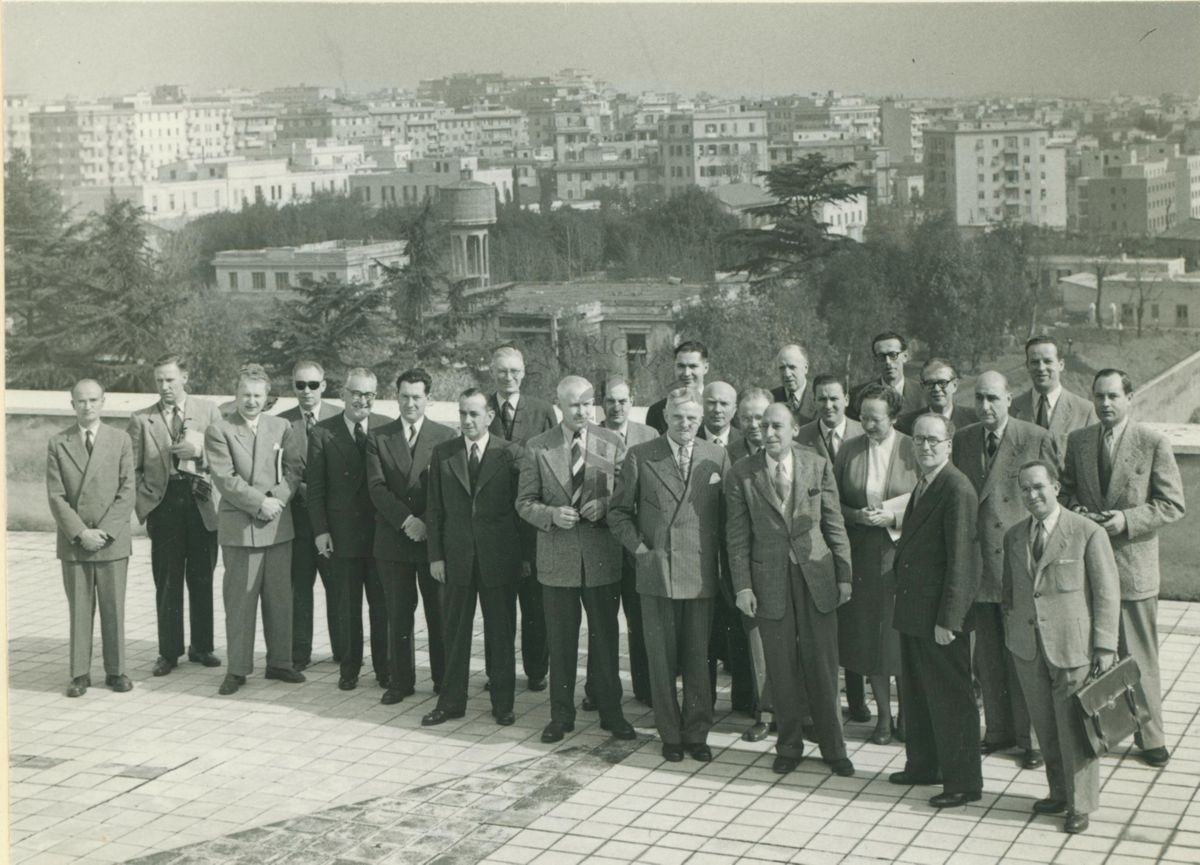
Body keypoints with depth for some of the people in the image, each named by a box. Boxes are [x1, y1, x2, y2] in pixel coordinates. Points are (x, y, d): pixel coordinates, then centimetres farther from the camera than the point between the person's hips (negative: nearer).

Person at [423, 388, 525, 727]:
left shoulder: (510, 454, -2)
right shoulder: (443, 454, 4)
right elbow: (435, 509, 6)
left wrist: (525, 556, -1)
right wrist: (435, 555, 1)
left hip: (500, 557, -2)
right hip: (456, 557, 2)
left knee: (501, 633, 7)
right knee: (455, 632, 8)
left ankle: (502, 703, 18)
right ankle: (451, 702, 18)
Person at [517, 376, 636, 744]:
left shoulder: (613, 444, 1)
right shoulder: (537, 448, 0)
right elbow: (525, 503, 3)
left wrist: (605, 505, -15)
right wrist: (551, 514, -16)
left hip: (603, 557, 0)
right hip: (557, 558, 0)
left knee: (606, 637, 8)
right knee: (560, 641, 7)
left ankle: (611, 712, 21)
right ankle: (561, 715, 20)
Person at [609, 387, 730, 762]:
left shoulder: (717, 457, 6)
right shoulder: (640, 457, 2)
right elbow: (618, 510, 9)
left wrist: (718, 554, 1)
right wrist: (637, 545, -2)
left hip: (701, 573, 1)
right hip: (656, 572, -1)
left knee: (698, 658, 6)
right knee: (662, 659, 4)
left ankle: (697, 733, 18)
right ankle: (670, 734, 16)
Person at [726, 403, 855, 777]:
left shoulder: (818, 466, 1)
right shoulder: (741, 475, -2)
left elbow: (834, 524, 4)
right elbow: (737, 535, 0)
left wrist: (844, 575, 2)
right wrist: (742, 586, -5)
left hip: (816, 575, 0)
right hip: (770, 580, 0)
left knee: (823, 667, 4)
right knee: (782, 670, 7)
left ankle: (833, 748, 18)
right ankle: (789, 747, 22)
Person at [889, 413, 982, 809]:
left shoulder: (957, 490, -18)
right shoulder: (923, 486, 12)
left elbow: (959, 559, -21)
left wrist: (948, 619, -21)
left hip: (940, 613, -9)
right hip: (913, 611, 9)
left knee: (951, 697, 0)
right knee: (915, 692, 20)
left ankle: (963, 782, 9)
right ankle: (923, 765, 34)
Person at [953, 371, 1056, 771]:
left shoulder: (1037, 439, -6)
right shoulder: (963, 440, 8)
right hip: (978, 563, 4)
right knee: (988, 656, 12)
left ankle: (1032, 737, 13)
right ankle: (998, 730, 25)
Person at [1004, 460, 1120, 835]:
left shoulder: (1088, 533, -8)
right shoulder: (1014, 536, 9)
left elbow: (1107, 593, -7)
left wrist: (1105, 646, -9)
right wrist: (1010, 632, 13)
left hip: (1072, 648, -5)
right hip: (1028, 648, 5)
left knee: (1074, 728, 1)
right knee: (1045, 728, 12)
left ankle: (1080, 804, 16)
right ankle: (1059, 793, 29)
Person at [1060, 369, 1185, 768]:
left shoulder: (1154, 444, -6)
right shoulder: (1077, 441, 6)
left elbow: (1172, 504, -6)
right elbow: (1066, 489, 16)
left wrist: (1127, 520, -17)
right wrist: (1075, 510, -6)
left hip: (1133, 563, -3)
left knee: (1139, 657, 4)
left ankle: (1150, 736, 15)